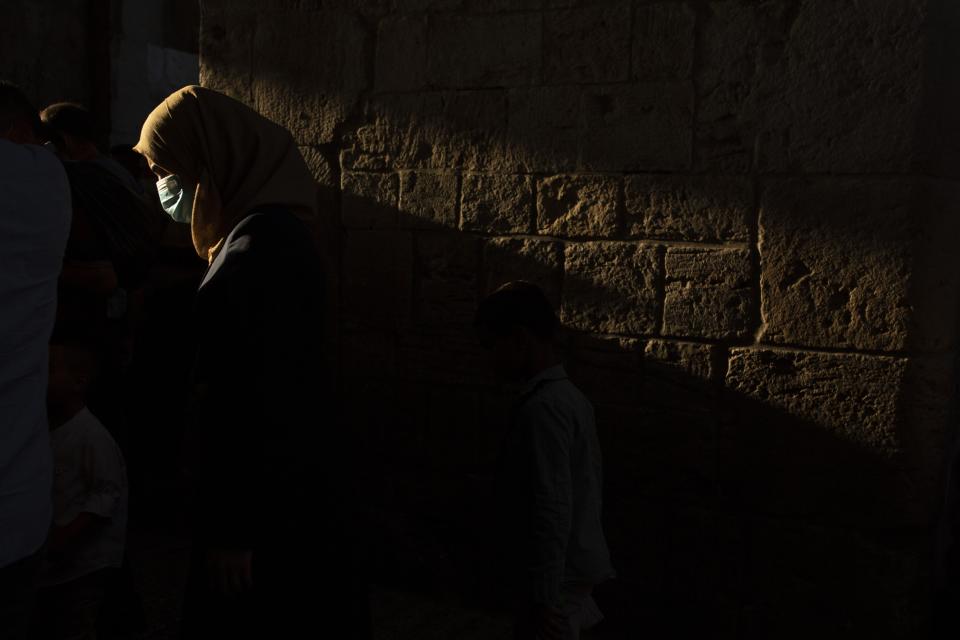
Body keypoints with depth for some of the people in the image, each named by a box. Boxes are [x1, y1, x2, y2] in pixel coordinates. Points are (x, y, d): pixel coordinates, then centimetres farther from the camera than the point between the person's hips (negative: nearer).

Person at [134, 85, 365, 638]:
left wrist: (234, 526, -21)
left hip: (266, 493, -9)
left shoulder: (261, 247, -21)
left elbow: (260, 394, -24)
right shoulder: (266, 230, 11)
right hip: (284, 482, 9)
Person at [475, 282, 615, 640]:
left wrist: (544, 600, -21)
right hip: (577, 574, 9)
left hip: (555, 582, -9)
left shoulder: (542, 407, -20)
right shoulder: (569, 396, 9)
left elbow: (552, 508, -23)